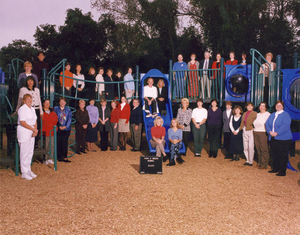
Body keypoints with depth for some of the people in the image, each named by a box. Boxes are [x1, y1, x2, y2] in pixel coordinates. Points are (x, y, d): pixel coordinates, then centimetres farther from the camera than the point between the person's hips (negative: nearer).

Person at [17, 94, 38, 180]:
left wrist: (35, 130, -4)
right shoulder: (22, 109, -12)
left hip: (31, 132, 8)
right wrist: (34, 129, -15)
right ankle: (24, 172, 6)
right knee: (24, 153, -3)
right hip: (23, 132, -8)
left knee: (30, 152, 11)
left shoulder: (32, 109, 13)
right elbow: (22, 123, -19)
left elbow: (35, 121, 14)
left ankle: (29, 170, 22)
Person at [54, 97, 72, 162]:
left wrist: (65, 126, -10)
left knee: (65, 143, -2)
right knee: (58, 143, -1)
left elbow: (69, 119, 3)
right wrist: (59, 126, -10)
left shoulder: (68, 110, 10)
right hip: (58, 129, -1)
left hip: (66, 129, 1)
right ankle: (59, 157, 7)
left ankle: (65, 157, 2)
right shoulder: (56, 109, 6)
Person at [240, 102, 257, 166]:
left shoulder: (255, 113, -1)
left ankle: (251, 161, 2)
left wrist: (254, 128, -13)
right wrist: (240, 128, 10)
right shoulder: (244, 114, 16)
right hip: (245, 131, 6)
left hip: (251, 131, -6)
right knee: (245, 147, 8)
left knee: (250, 147, -7)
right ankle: (247, 160, 17)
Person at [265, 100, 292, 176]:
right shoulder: (272, 115, 15)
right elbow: (267, 123, 9)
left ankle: (282, 171, 5)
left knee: (282, 156, -2)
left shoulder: (285, 115, -6)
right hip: (273, 138, 6)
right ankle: (275, 168, 25)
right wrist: (270, 131, -9)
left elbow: (285, 126, -18)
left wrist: (276, 133, -21)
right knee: (274, 155, 12)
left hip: (283, 139, -6)